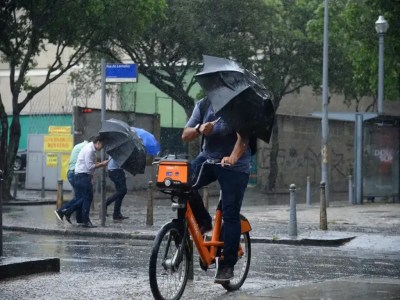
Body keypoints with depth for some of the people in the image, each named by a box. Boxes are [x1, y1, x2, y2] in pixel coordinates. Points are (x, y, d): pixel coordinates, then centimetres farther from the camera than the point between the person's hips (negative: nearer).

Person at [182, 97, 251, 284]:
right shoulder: (203, 105, 2)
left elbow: (243, 137, -25)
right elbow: (185, 135, 0)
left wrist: (233, 157, -44)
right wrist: (199, 129, -23)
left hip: (235, 166, -4)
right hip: (208, 158, 4)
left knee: (230, 215, -6)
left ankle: (227, 266, 2)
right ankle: (204, 222, -1)